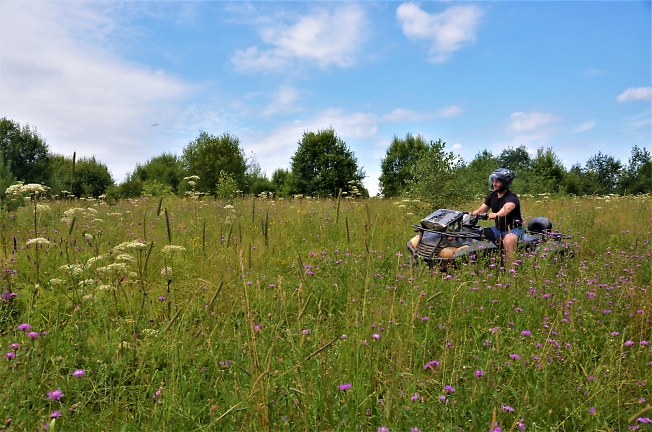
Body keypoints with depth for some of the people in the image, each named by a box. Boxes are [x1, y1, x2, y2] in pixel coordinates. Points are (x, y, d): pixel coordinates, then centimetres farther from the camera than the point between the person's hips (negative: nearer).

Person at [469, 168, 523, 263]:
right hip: (498, 228, 8)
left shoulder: (511, 198, -17)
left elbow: (506, 208, -40)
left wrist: (497, 214, -61)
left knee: (508, 240, -40)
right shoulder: (492, 196, 7)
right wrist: (471, 214, -17)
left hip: (513, 229, -8)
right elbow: (480, 210, 4)